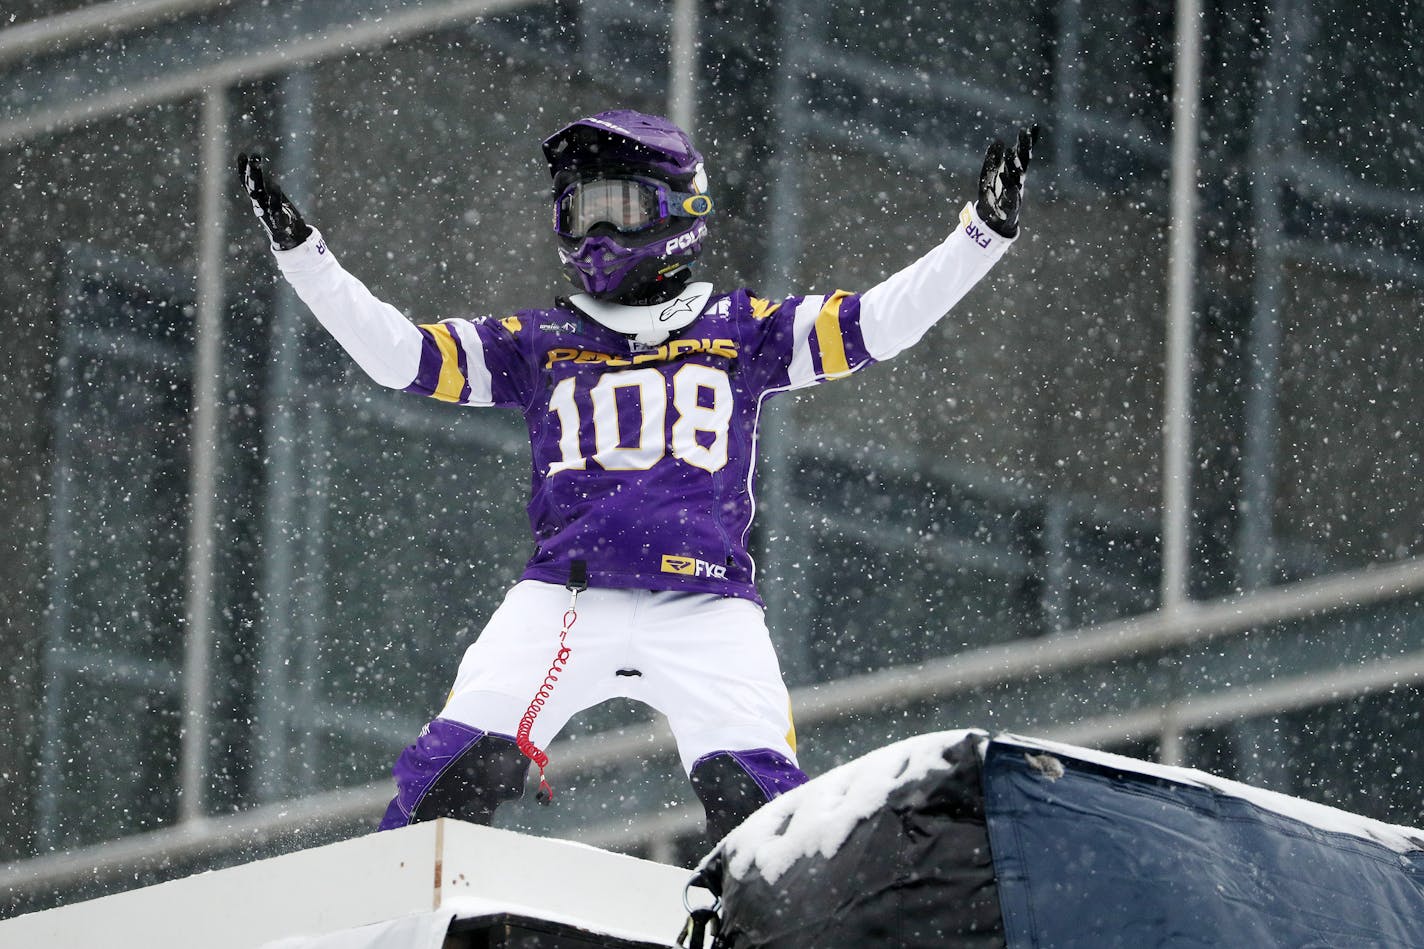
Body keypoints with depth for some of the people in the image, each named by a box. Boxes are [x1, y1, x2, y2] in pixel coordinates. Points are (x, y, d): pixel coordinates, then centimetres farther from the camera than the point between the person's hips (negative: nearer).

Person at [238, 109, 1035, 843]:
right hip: (566, 593, 1)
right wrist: (298, 248, 8)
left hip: (705, 606, -1)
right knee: (461, 765, -16)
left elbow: (879, 322, 10)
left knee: (755, 795, -19)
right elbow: (398, 353, 14)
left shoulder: (740, 333, 15)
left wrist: (986, 231, 2)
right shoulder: (539, 344, 18)